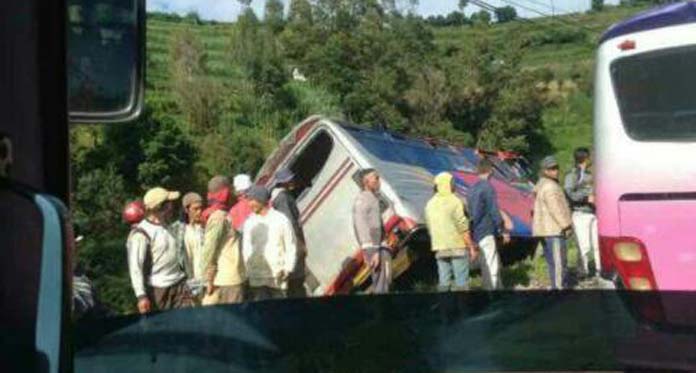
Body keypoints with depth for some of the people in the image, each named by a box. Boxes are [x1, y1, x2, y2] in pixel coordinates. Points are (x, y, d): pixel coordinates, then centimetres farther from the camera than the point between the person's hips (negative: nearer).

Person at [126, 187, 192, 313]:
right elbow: (135, 267, -15)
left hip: (179, 286, 7)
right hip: (157, 290, -7)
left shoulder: (167, 228, 13)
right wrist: (141, 296, -20)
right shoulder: (140, 233, -12)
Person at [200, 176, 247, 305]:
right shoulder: (218, 218, -14)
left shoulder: (225, 216, 13)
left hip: (234, 280, 9)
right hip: (224, 281, -9)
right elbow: (209, 251, -17)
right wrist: (209, 279, -13)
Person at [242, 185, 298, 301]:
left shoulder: (281, 220, 0)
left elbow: (291, 248, 3)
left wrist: (287, 269, -8)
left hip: (277, 278, -2)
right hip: (256, 279, 2)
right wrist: (246, 271, 1)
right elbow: (246, 249, 11)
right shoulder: (249, 222, 8)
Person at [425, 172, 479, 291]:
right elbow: (463, 227, -12)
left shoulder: (430, 204, 9)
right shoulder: (454, 201, -10)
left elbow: (429, 227, 12)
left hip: (439, 248, 6)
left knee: (444, 281, 8)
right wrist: (472, 247, -8)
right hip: (457, 246, -6)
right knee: (461, 282, -2)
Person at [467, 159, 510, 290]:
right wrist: (504, 231, -9)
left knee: (495, 262, 17)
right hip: (486, 231, -9)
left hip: (476, 231, 9)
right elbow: (494, 212, -16)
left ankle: (499, 288, 22)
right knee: (491, 265, -5)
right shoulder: (487, 188, -14)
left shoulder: (473, 188, 12)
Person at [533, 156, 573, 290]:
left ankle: (556, 286, 20)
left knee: (552, 261, 15)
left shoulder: (541, 185, 18)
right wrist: (566, 225, -12)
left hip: (545, 229, 11)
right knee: (558, 261, -9)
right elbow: (556, 209, -20)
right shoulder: (550, 187, -15)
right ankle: (559, 287, -9)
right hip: (553, 230, -10)